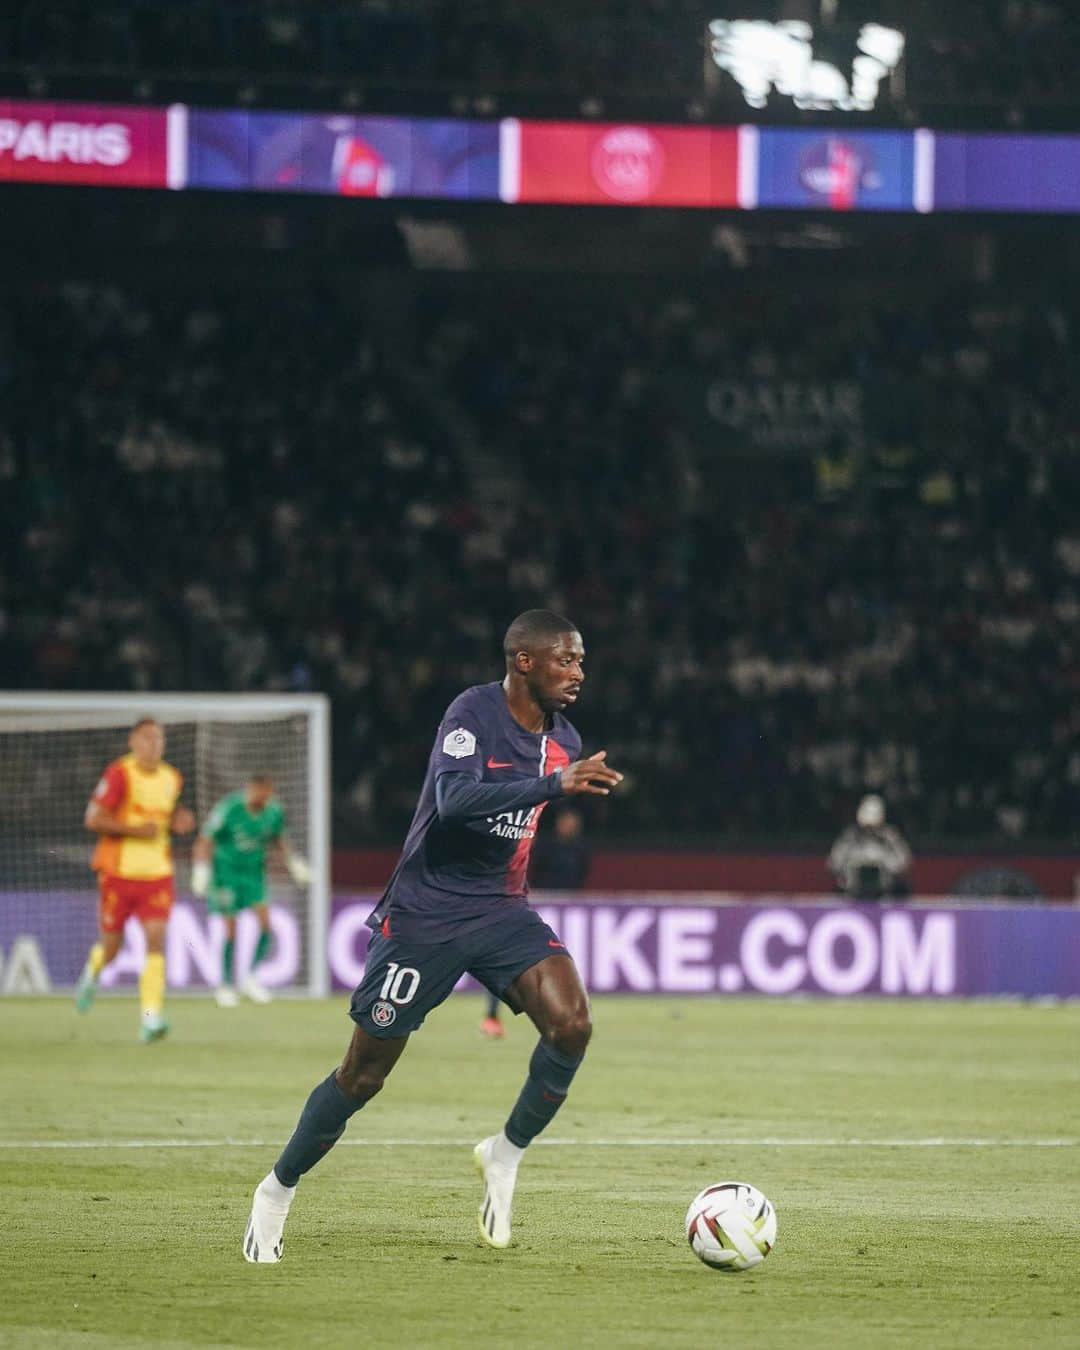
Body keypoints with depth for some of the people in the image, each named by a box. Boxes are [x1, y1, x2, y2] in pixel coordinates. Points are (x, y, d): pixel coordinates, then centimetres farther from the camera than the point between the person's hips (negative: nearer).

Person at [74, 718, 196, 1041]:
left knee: (156, 939, -14)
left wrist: (178, 823, 3)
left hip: (157, 873, 3)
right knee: (111, 945, 7)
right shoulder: (119, 774, -9)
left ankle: (151, 1018, -19)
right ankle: (92, 972, 44)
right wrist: (135, 830, -21)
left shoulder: (172, 778, 8)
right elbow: (93, 819, -13)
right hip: (119, 871, -3)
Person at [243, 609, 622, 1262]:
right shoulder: (474, 713, -18)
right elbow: (455, 798, -36)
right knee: (364, 1074, 1)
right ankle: (279, 1190, 21)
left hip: (500, 909, 6)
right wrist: (555, 783, -41)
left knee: (572, 1024, -20)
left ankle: (506, 1155, 0)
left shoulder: (562, 739, 4)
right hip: (424, 912, -5)